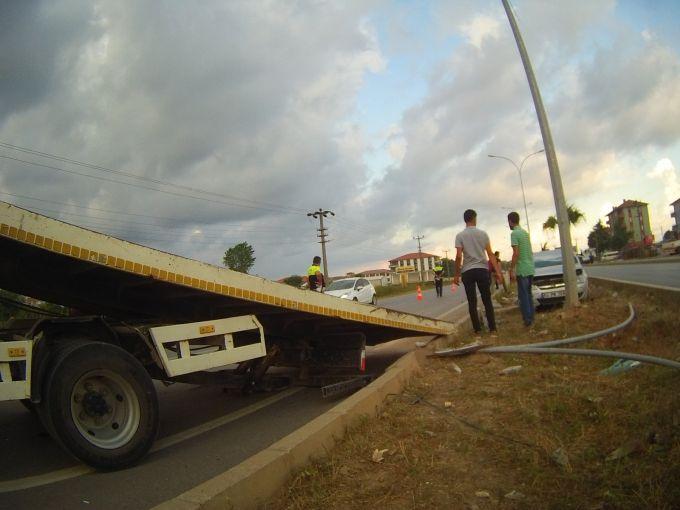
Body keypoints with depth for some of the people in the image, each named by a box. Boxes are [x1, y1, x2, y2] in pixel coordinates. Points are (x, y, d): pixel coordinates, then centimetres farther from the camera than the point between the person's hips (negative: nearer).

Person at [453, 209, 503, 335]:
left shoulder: (460, 235, -3)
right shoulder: (483, 233, 3)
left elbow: (459, 256, -10)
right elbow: (490, 254, 0)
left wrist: (456, 274, -3)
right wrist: (497, 271, 3)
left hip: (468, 271, -1)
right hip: (482, 269, 1)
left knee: (472, 302, 5)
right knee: (487, 300, 9)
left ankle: (477, 329, 6)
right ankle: (492, 327, 9)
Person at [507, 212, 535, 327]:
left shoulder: (514, 234, -12)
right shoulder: (525, 232, 13)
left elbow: (516, 253, -18)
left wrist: (512, 270, -15)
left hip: (522, 270, -8)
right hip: (530, 269, 8)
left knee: (523, 295, -3)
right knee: (528, 294, 16)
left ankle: (527, 320, -2)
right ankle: (531, 318, 20)